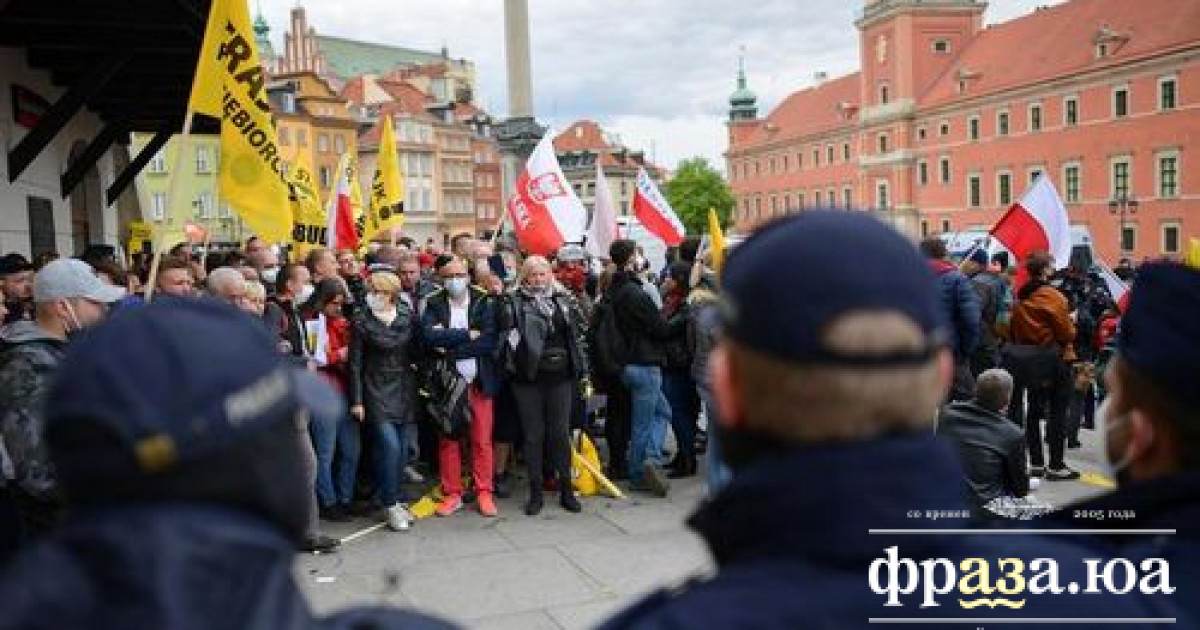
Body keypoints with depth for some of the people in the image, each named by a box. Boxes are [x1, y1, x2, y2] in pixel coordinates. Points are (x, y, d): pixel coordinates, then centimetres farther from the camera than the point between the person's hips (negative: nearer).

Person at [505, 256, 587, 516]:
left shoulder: (562, 298, 11)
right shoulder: (516, 301, 0)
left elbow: (578, 330, 12)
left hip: (560, 377, 2)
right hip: (529, 378, -2)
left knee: (561, 433, 7)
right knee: (533, 435, 5)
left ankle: (566, 490, 18)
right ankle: (535, 493, 15)